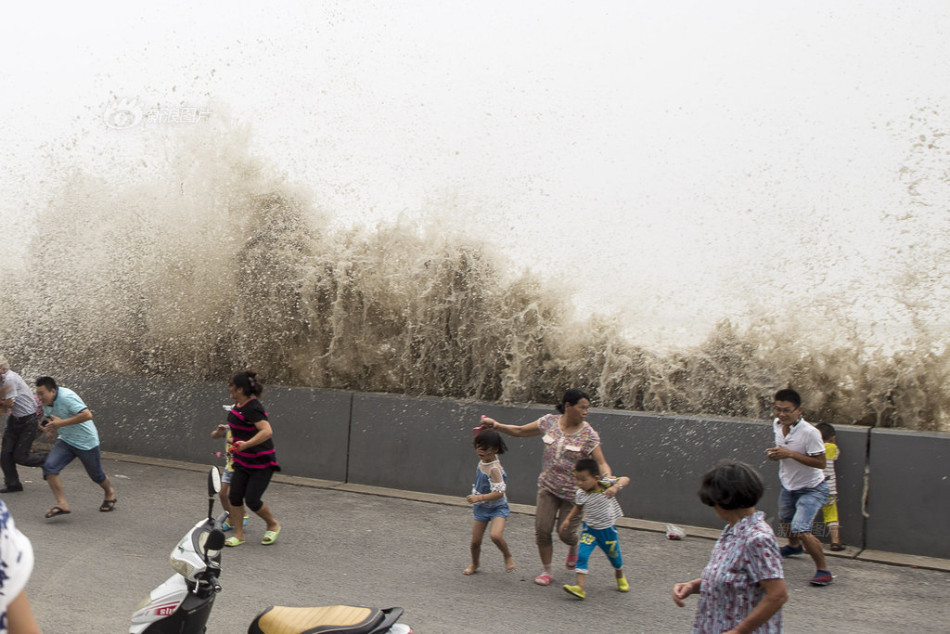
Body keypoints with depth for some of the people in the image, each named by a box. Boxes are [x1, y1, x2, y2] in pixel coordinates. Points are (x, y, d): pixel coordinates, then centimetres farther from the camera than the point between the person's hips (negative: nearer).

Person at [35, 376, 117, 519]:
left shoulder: (66, 397, -26)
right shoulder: (46, 402, 0)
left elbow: (87, 415, -37)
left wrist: (61, 423, -33)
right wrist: (50, 429, -1)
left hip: (86, 442, -7)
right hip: (65, 441, 7)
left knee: (96, 475, 9)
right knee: (49, 467, -17)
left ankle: (110, 494, 40)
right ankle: (62, 505, -15)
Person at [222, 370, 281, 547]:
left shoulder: (252, 408, -23)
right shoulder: (239, 405, 6)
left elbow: (267, 431, -36)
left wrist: (245, 444, -38)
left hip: (262, 463, -9)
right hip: (243, 462, 9)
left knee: (252, 500, -7)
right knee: (234, 496, 3)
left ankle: (273, 525, 19)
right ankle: (238, 534, 14)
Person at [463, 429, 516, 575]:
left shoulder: (494, 468, -26)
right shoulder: (483, 460, -3)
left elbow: (499, 493, -30)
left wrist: (478, 498, -36)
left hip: (497, 507, -7)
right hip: (481, 508, 7)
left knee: (496, 535, -29)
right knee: (475, 541, 9)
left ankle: (508, 557, 0)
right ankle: (474, 564, 36)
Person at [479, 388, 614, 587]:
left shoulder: (588, 434, -13)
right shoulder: (550, 421, -4)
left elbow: (601, 464, -16)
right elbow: (520, 431, 6)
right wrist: (497, 426, -6)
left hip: (574, 492, -2)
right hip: (548, 486, 3)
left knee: (565, 532, 5)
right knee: (542, 529, -2)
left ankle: (574, 546, 43)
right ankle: (546, 571, 19)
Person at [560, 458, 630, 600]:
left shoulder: (606, 485, -21)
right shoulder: (580, 494, -13)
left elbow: (625, 479, -23)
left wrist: (616, 487, -41)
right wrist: (568, 519, 1)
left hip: (608, 530, -1)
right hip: (590, 530, 1)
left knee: (614, 555, 19)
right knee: (582, 555, -19)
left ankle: (620, 577, 52)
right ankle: (580, 588, -21)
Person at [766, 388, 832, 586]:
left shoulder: (810, 432, -30)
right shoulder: (777, 424, -8)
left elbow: (821, 462, -29)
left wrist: (790, 454, -36)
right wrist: (775, 454, -13)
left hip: (811, 489, -8)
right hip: (788, 486, 8)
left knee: (800, 530, -22)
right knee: (785, 520, 29)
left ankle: (824, 571, -5)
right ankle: (794, 547, 61)